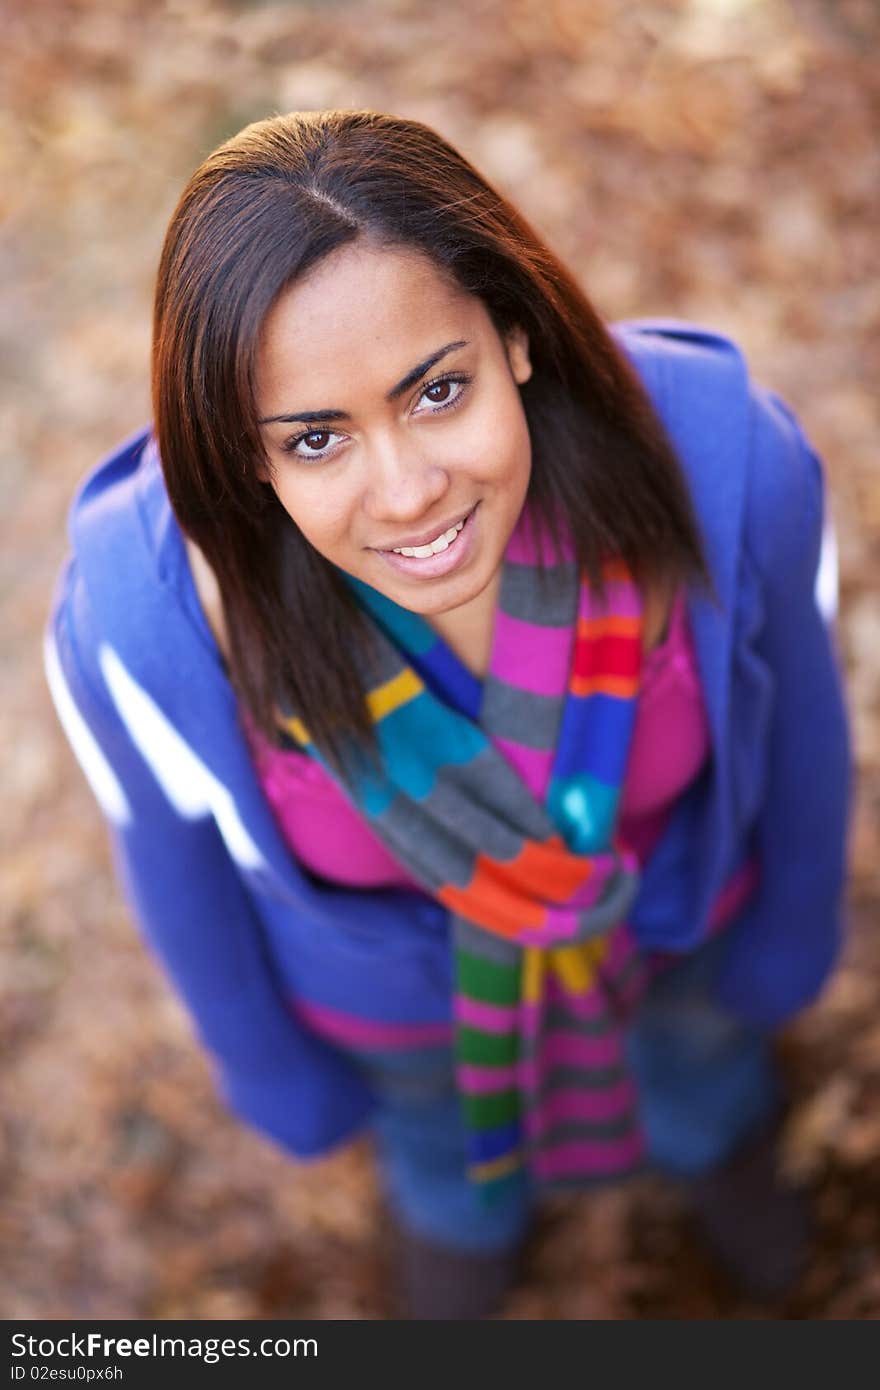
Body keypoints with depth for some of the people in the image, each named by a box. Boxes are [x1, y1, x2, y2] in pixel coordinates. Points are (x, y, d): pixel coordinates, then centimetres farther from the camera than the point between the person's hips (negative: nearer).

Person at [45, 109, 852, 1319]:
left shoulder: (727, 459, -38)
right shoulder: (136, 619, -39)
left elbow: (789, 705, -14)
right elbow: (182, 866, -16)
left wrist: (790, 930, 4)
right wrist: (277, 1074, 3)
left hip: (679, 890, 1)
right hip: (391, 966, 0)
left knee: (701, 1036, 36)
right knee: (439, 1099, 36)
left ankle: (714, 1130, 76)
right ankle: (463, 1200, 75)